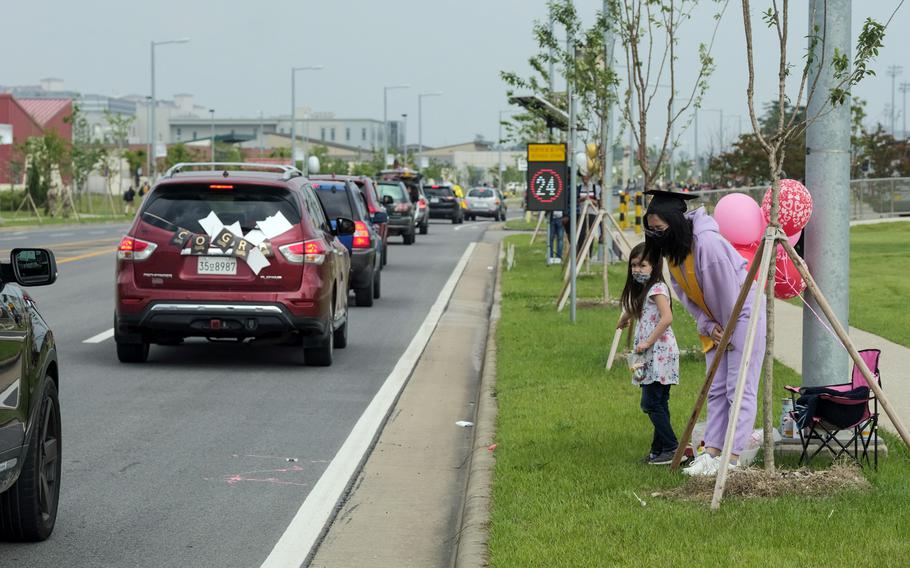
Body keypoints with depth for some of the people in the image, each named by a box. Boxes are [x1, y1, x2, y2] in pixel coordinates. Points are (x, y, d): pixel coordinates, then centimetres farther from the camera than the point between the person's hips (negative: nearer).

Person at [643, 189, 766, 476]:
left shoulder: (708, 243, -29)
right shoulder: (670, 250, -1)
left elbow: (728, 293, -24)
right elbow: (685, 294, 6)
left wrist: (729, 333, -14)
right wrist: (708, 325, -5)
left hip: (743, 315, -9)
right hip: (715, 323, 9)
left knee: (740, 389, -9)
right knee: (715, 389, 5)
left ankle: (733, 460, -11)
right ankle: (711, 453, 5)